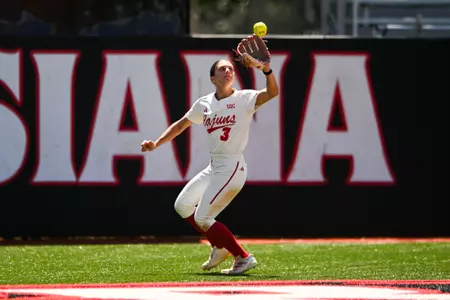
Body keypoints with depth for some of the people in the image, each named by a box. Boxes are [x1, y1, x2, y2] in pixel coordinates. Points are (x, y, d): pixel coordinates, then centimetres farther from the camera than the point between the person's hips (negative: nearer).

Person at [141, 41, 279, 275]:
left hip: (232, 168, -8)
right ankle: (220, 246, 25)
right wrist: (156, 144, 13)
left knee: (202, 218, -8)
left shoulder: (244, 99, -10)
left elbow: (272, 93, -27)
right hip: (213, 168, 8)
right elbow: (181, 124, 21)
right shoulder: (204, 104, 8)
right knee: (183, 206, 13)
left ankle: (243, 258, 0)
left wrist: (267, 70, -44)